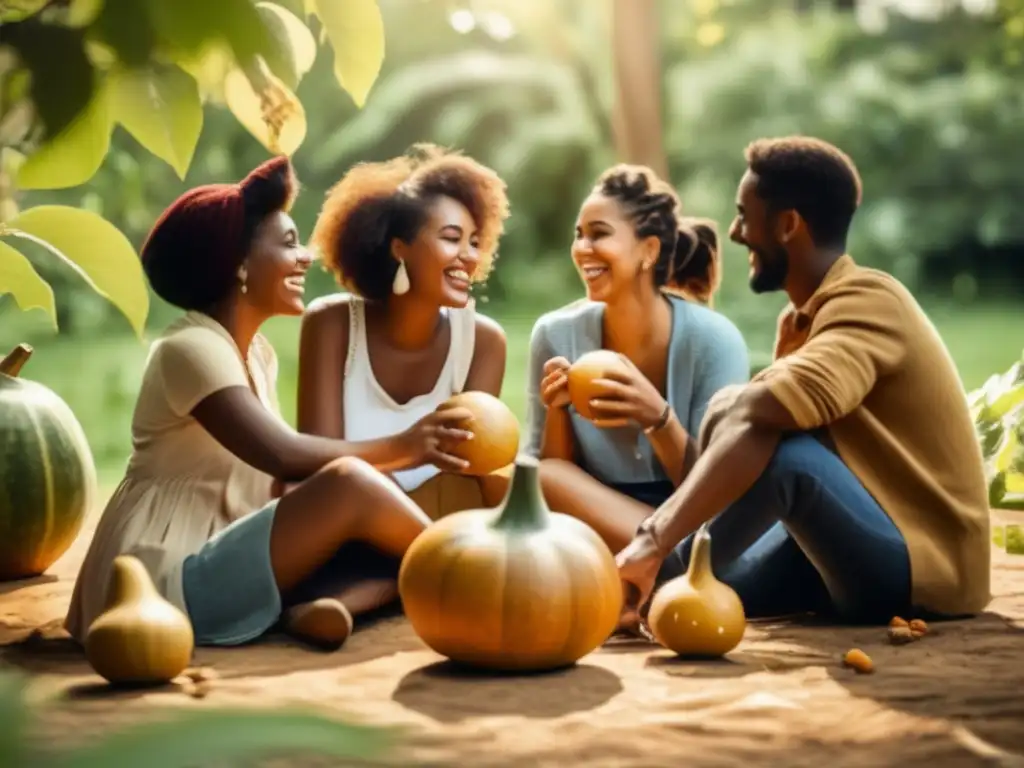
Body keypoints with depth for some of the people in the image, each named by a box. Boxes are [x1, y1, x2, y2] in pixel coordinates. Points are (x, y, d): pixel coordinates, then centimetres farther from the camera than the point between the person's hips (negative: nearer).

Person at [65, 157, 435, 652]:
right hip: (168, 583, -9)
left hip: (219, 566, 9)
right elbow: (282, 456, -27)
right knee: (350, 484, -25)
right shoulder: (190, 349, -14)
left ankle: (325, 606, -29)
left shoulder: (257, 352, 14)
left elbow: (285, 474, 3)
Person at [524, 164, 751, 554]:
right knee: (543, 481, -28)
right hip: (597, 527, 4)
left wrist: (658, 418, -28)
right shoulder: (556, 334, -6)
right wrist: (556, 411, -19)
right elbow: (548, 479, 1)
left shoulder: (713, 340, -12)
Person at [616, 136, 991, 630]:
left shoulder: (869, 301, -18)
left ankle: (658, 586, -20)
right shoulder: (807, 320, 14)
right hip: (870, 553, 10)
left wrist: (656, 538, -41)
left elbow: (762, 414, -34)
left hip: (924, 566, -10)